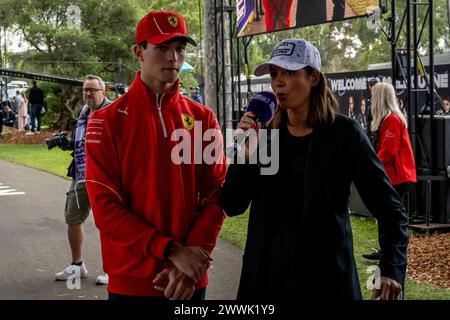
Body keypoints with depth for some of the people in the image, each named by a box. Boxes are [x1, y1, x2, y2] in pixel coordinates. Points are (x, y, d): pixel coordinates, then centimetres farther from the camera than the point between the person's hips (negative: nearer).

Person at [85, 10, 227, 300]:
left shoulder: (203, 118, 4)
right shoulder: (108, 121, -5)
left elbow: (216, 196, 1)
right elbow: (104, 207, -10)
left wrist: (192, 265, -11)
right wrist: (172, 250, -17)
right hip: (131, 281, -2)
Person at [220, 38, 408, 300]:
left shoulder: (343, 133, -7)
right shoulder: (267, 134, 4)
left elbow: (389, 207, -7)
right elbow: (232, 206, 0)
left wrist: (393, 269, -18)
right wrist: (247, 152, -14)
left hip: (327, 275, -4)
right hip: (267, 272, 4)